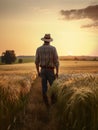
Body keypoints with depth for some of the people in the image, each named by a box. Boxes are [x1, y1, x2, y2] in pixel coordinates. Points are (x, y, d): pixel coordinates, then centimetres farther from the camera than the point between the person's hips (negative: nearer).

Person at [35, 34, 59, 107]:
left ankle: (46, 103, 9)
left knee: (44, 88, 7)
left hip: (42, 70, 3)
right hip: (50, 71, -3)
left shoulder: (39, 49, 1)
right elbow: (56, 61, -11)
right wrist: (57, 72, -4)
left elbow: (37, 61, 3)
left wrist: (38, 71, 14)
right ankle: (53, 101, 16)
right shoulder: (53, 48, -9)